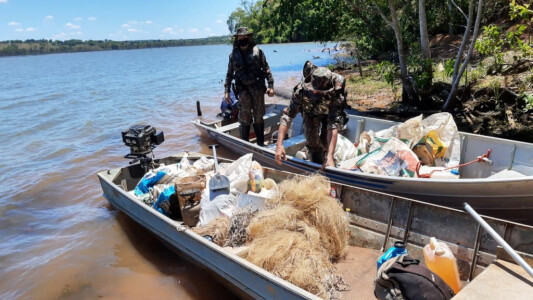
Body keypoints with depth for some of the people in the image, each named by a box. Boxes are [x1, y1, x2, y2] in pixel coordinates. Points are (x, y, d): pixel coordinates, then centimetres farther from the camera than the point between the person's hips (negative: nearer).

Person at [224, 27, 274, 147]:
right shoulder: (234, 54, 5)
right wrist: (226, 91, 4)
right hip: (243, 89, 0)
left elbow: (266, 69, 3)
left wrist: (270, 85, -4)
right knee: (245, 118, 0)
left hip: (258, 88, 0)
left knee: (259, 117, 8)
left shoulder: (257, 51, 2)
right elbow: (229, 74, 8)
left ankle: (261, 143, 20)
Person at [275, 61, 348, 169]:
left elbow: (334, 127, -47)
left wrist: (330, 156, -54)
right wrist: (279, 144, -48)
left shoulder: (336, 93, -44)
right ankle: (317, 165, 12)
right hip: (310, 111, 1)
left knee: (325, 141, -13)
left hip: (329, 112, -1)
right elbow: (287, 115, -40)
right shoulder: (302, 89, -42)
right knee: (311, 138, -15)